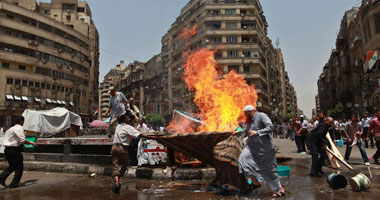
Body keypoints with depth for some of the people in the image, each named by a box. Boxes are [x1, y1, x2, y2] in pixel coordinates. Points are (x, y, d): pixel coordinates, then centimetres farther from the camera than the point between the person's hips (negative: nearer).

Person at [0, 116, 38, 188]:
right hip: (14, 150, -9)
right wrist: (32, 143, -13)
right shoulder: (19, 128, -13)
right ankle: (14, 184, 7)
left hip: (8, 150, 9)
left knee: (12, 166, 23)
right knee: (19, 168, 3)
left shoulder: (12, 128, 16)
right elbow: (22, 140, -21)